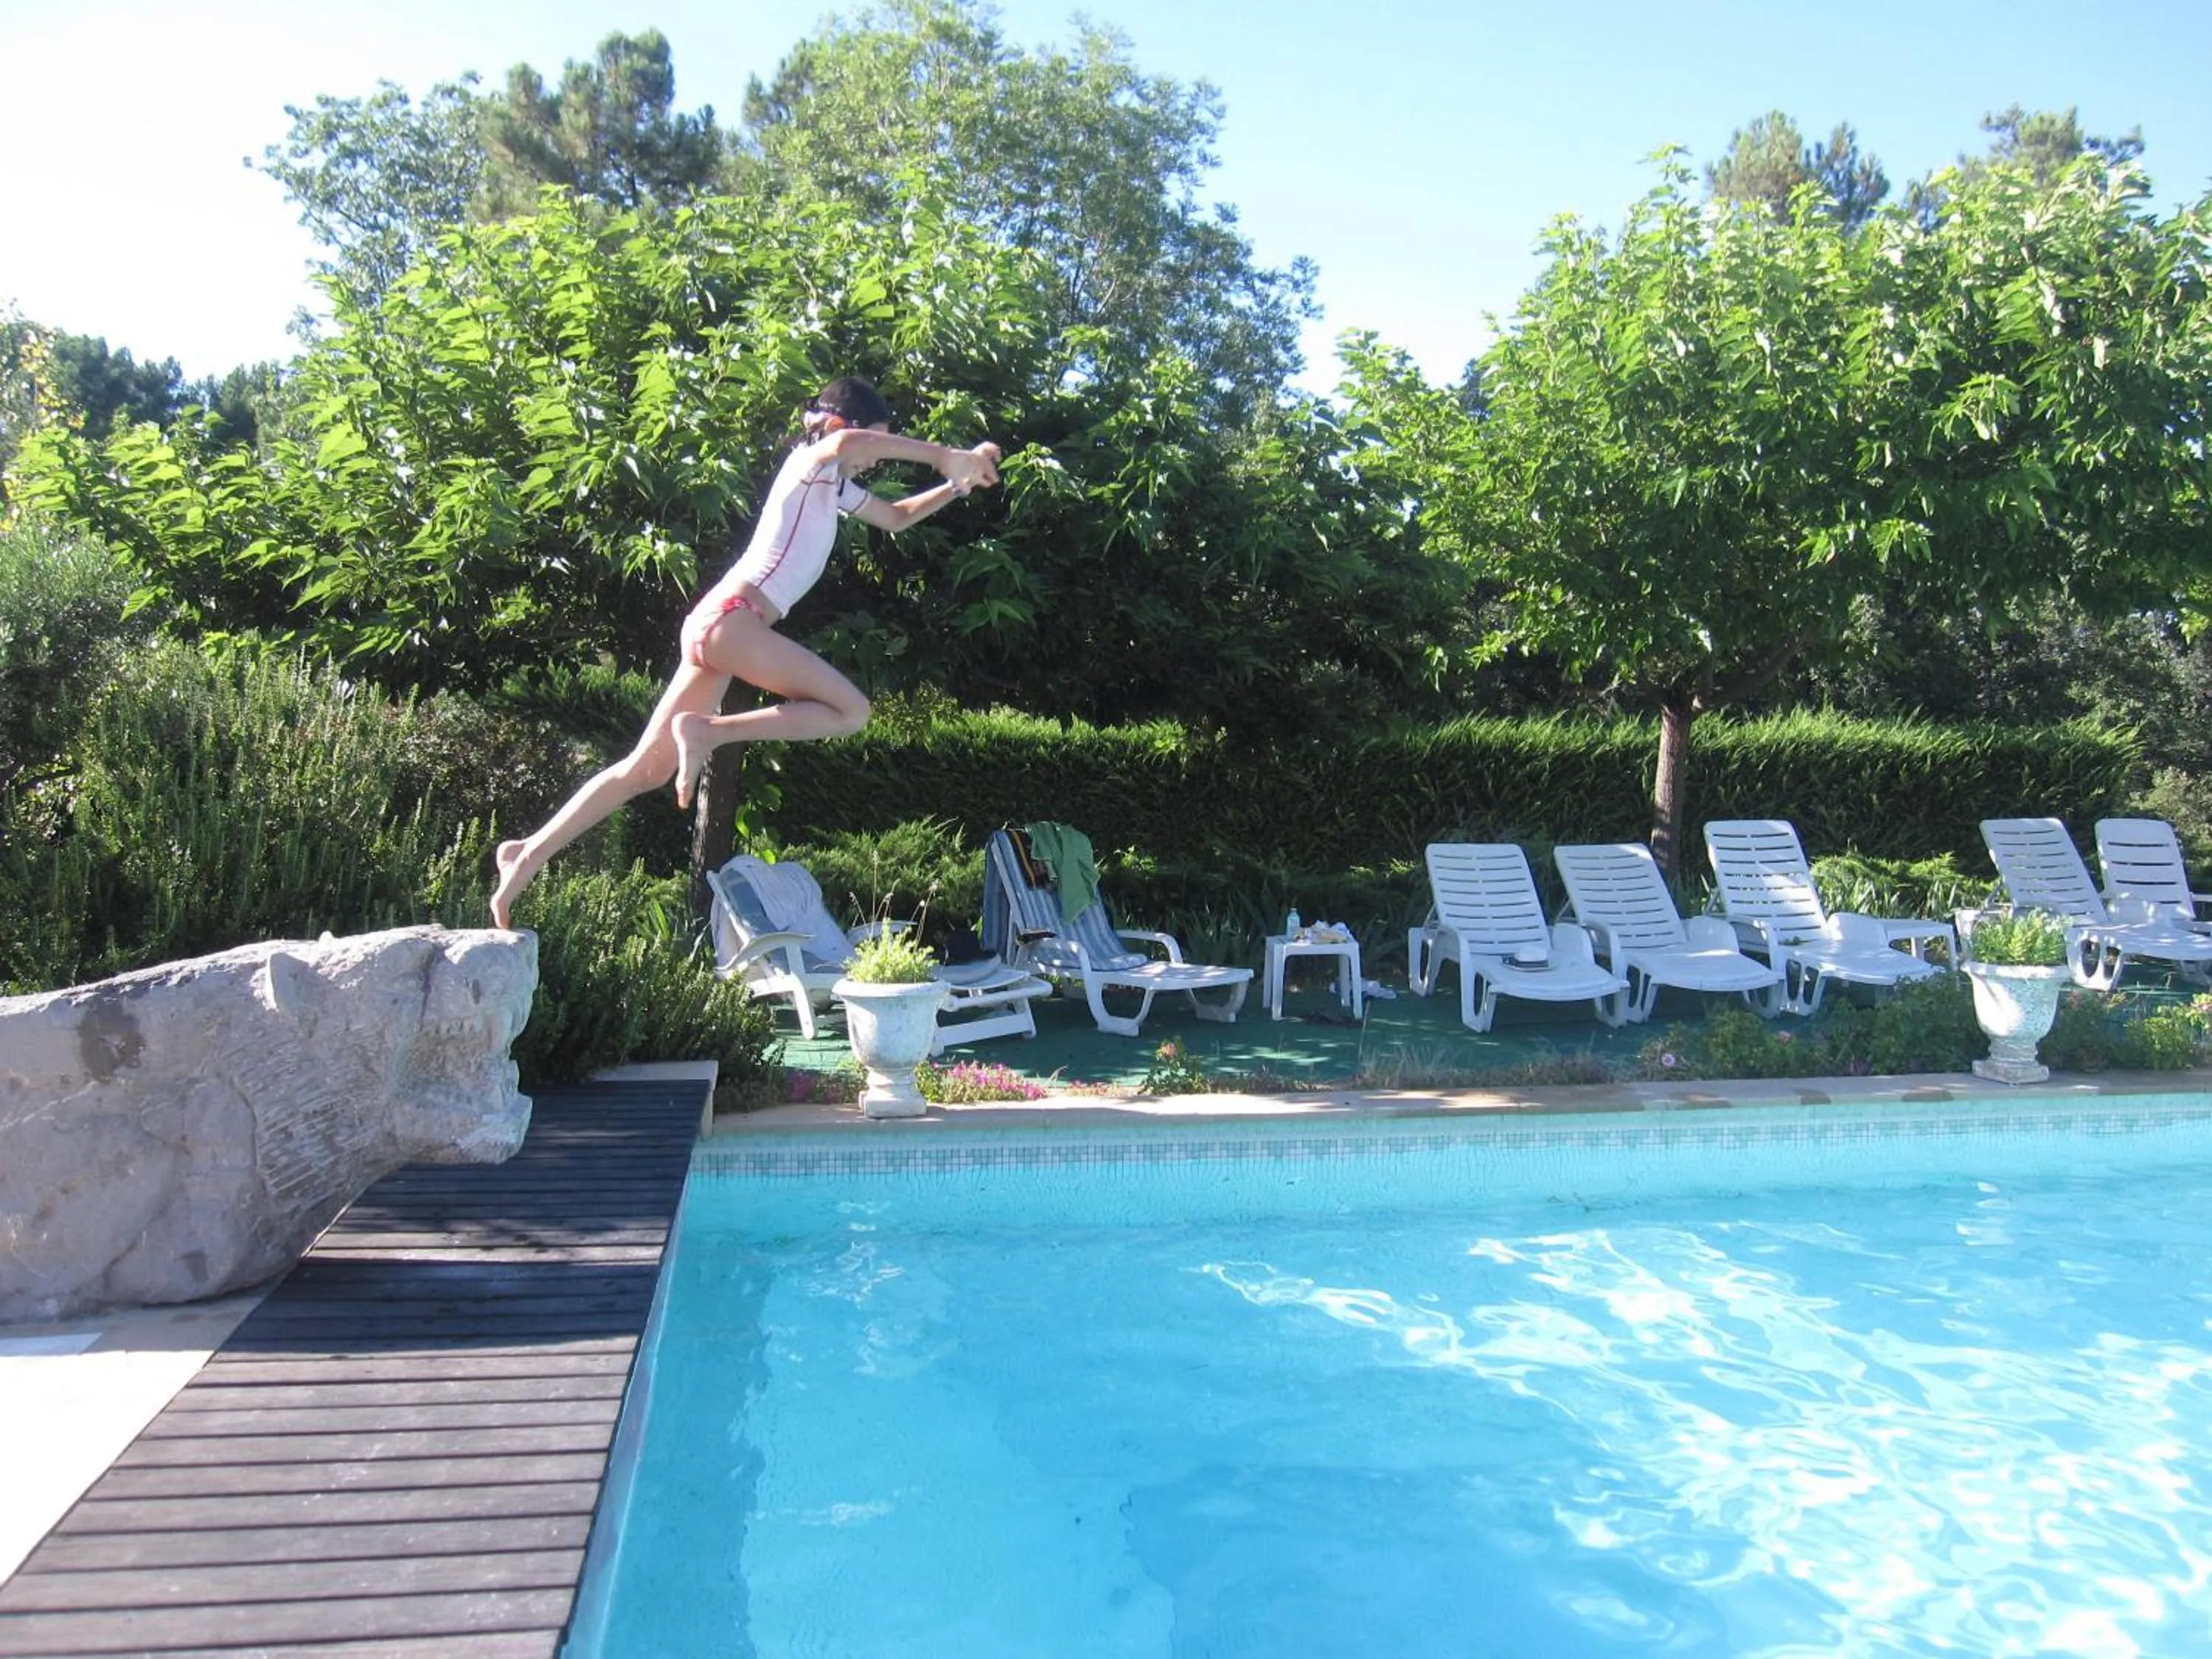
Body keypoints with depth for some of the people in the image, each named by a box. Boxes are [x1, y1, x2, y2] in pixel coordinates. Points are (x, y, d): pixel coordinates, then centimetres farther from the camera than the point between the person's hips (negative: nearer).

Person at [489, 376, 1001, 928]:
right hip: (733, 615, -10)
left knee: (649, 768, 8)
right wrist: (944, 455, -20)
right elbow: (846, 442, -25)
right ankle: (706, 731, -18)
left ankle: (529, 853, 7)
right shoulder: (811, 462, 0)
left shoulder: (835, 486, 28)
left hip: (716, 624, 10)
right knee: (850, 709, -11)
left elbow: (897, 517, 42)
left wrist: (958, 484, 29)